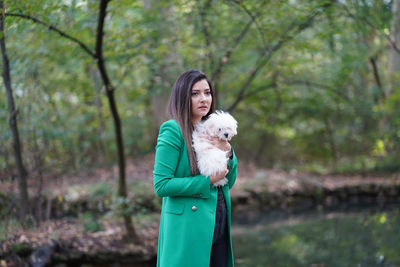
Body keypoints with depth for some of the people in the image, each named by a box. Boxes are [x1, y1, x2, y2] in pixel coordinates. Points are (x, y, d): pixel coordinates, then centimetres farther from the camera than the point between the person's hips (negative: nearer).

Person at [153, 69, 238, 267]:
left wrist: (228, 153, -3)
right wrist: (207, 180, -14)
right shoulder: (172, 130, -10)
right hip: (188, 227, -7)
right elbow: (161, 185, -16)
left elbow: (229, 182, 14)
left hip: (218, 227, 7)